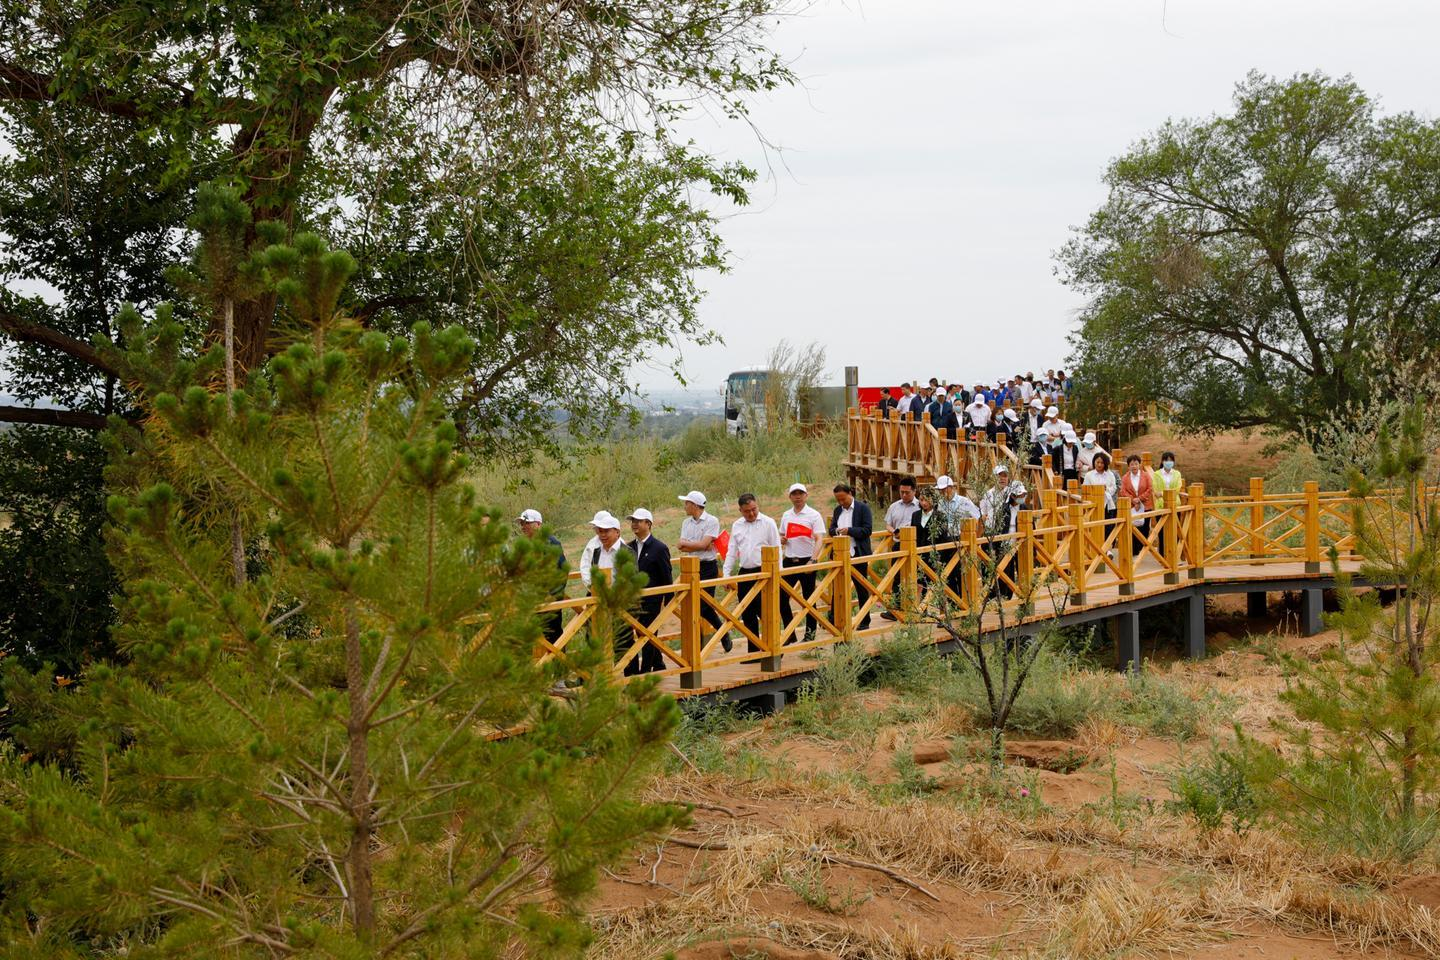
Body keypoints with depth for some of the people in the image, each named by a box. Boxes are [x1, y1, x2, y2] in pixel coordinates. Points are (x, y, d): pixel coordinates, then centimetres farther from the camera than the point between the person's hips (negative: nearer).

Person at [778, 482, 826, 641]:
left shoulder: (813, 515, -5)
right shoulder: (786, 515, 10)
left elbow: (818, 540, -10)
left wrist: (812, 561, -22)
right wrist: (781, 540, -1)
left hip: (806, 561, -5)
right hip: (789, 561, 5)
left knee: (808, 598, 4)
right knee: (782, 597, -1)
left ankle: (810, 633, 15)